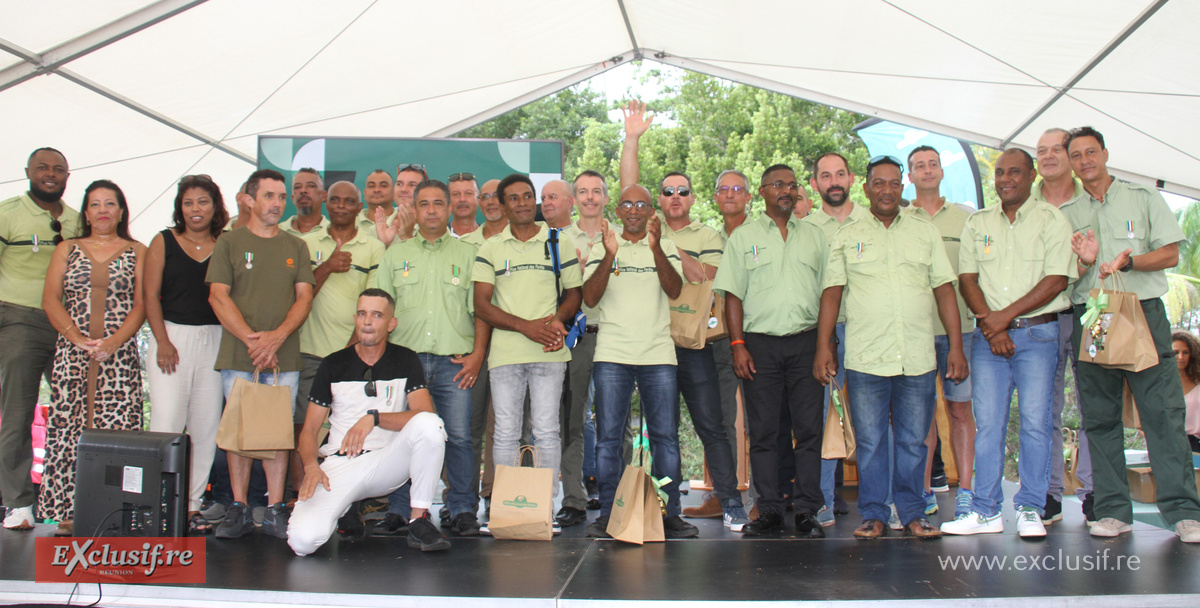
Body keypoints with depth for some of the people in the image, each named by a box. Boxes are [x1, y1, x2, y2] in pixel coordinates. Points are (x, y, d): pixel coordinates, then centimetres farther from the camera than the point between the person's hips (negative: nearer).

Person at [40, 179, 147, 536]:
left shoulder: (137, 252, 11)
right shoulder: (67, 250, 15)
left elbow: (141, 303, 3)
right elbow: (50, 299, 7)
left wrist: (115, 341, -12)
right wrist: (77, 336, -9)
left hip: (120, 354, -1)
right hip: (72, 354, 2)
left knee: (117, 429, -7)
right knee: (69, 429, -4)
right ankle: (68, 513, 1)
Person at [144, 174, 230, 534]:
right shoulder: (164, 242, 5)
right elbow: (150, 295, 1)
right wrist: (162, 342, -8)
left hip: (215, 340, 2)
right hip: (172, 337, -2)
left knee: (206, 427, 2)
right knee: (166, 423, -7)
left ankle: (192, 505, 10)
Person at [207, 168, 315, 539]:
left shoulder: (296, 247, 14)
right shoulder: (230, 243, 8)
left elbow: (304, 297, 7)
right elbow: (218, 296, 0)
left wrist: (277, 336, -10)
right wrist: (250, 339, -11)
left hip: (284, 357, 1)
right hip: (238, 355, -1)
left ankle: (275, 510, 6)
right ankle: (238, 509, 8)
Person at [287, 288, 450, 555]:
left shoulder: (405, 361, 5)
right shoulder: (333, 365, 6)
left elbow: (425, 413, -10)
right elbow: (309, 430, 6)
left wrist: (374, 418, -23)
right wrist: (311, 467, -15)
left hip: (388, 462, 0)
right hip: (340, 464, 0)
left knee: (429, 424, -31)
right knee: (303, 538, -27)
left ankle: (419, 522, -17)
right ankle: (349, 508, 9)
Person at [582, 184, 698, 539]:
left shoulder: (665, 248, 12)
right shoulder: (602, 249, 11)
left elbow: (674, 290, -6)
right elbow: (590, 298, -2)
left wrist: (655, 248, -20)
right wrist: (610, 256, -15)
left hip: (658, 354, 0)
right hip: (611, 355, 0)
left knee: (666, 436, 1)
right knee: (608, 438, 0)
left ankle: (669, 513, 9)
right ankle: (608, 513, 9)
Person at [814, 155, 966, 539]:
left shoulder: (925, 233, 13)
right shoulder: (847, 237, 9)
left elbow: (944, 291, 11)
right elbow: (831, 293, 7)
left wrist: (956, 346, 4)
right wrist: (823, 346, -1)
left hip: (918, 360, 1)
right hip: (865, 359, -1)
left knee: (913, 441, 6)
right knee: (870, 442, 3)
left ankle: (912, 513, 19)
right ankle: (873, 515, 14)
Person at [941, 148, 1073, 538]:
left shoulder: (1051, 220, 3)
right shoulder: (977, 224, 13)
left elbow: (1057, 280, -6)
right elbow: (967, 278, 7)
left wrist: (1006, 315, -11)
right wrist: (990, 323, -7)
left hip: (1037, 332, -2)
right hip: (987, 334, 3)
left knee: (1036, 422, -4)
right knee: (987, 423, 1)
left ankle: (1030, 510, 5)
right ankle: (986, 511, 6)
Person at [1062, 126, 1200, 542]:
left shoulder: (1144, 198, 11)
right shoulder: (1066, 214, 15)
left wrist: (1128, 262, -14)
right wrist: (1085, 262, -11)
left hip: (1143, 312, -2)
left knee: (1163, 411, -8)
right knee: (1100, 417, 1)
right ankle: (1113, 511, 6)